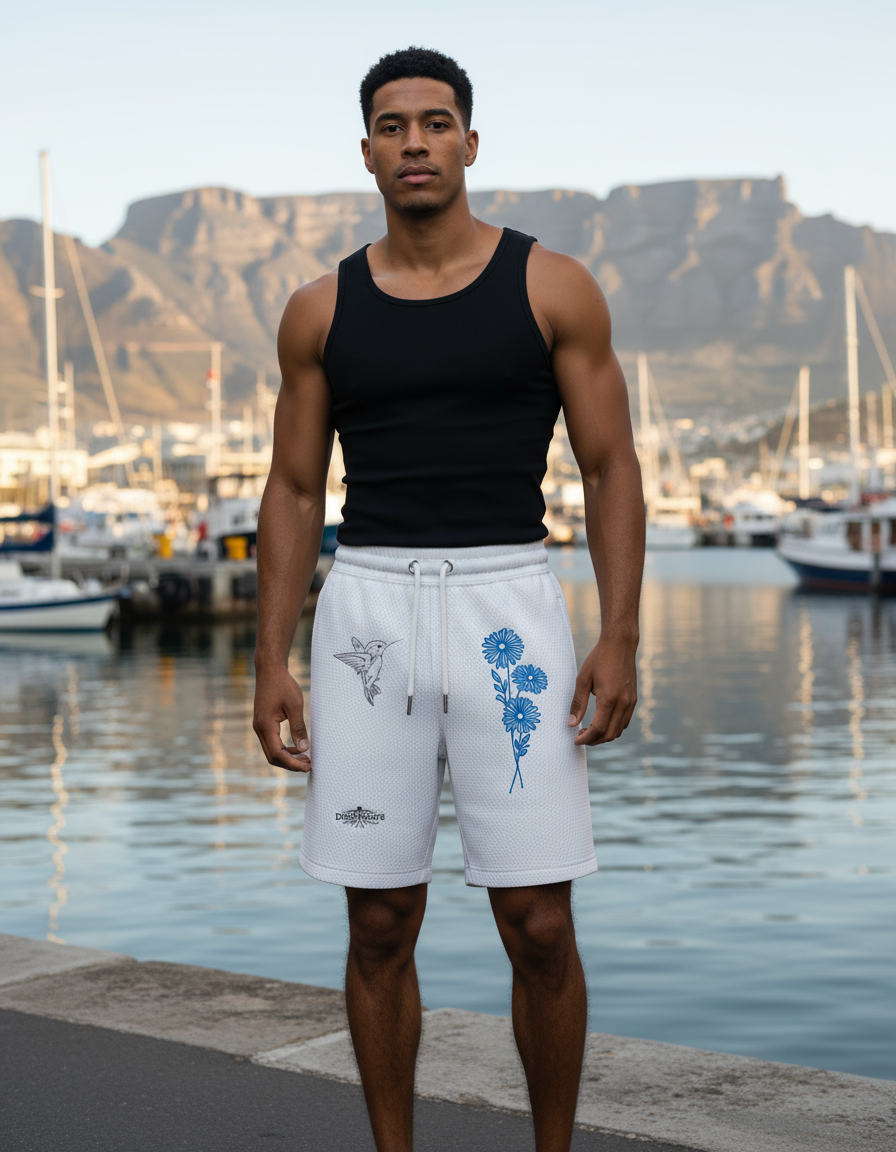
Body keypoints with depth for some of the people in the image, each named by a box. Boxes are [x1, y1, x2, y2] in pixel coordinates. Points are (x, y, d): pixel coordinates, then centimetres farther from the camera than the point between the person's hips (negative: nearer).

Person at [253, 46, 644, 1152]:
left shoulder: (553, 288, 3)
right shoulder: (320, 310, 9)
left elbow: (611, 469, 2)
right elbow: (295, 492, 11)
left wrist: (619, 638, -8)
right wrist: (272, 663, 4)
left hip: (506, 601, -2)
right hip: (368, 611, 2)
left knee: (539, 929, -2)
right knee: (380, 926, 6)